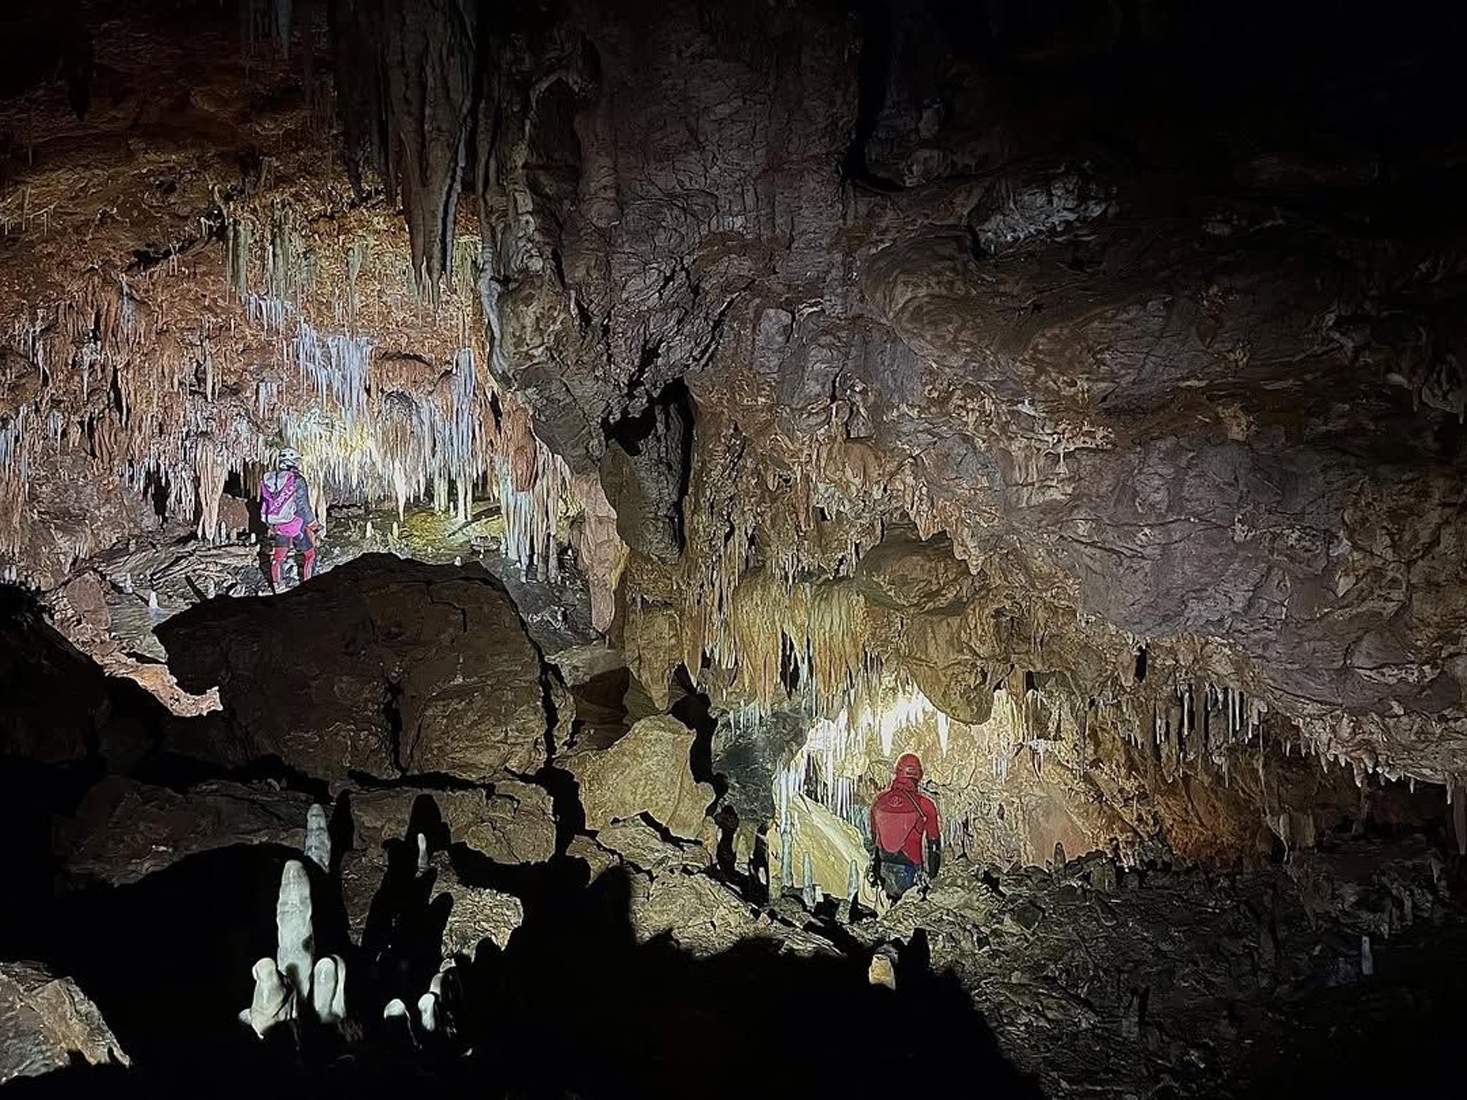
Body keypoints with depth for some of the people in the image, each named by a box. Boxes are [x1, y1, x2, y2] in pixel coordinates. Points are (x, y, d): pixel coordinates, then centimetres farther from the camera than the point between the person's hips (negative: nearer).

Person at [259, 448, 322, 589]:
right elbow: (304, 508, -18)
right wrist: (315, 527, -8)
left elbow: (263, 506, 10)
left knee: (277, 559, 16)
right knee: (309, 555, 13)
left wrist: (270, 524, 24)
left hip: (277, 528, 5)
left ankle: (276, 588, 21)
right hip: (296, 527, -5)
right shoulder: (297, 481, -19)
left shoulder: (267, 480, 0)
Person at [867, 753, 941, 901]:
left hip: (886, 866, 4)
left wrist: (874, 870, 21)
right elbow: (933, 844, -5)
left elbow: (873, 838, 11)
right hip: (912, 870, -4)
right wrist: (932, 873, 7)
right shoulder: (924, 805, -13)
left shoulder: (879, 800, 2)